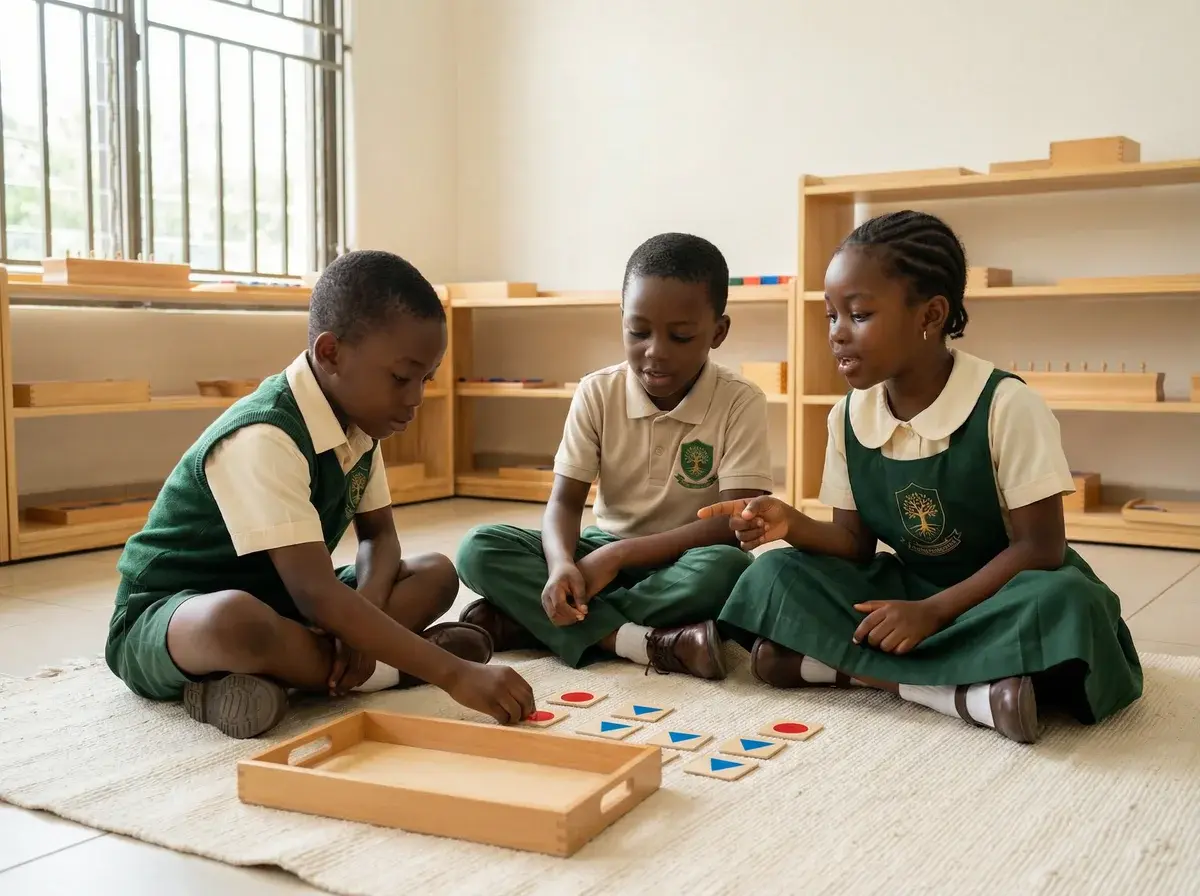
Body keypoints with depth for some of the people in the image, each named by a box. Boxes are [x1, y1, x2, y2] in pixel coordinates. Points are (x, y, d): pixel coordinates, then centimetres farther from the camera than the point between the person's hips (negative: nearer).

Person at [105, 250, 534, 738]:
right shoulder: (263, 439, -30)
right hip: (168, 617, -8)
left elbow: (379, 535, 4)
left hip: (276, 601, 8)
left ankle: (260, 677, -14)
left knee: (436, 573, -1)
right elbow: (318, 595, -36)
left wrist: (362, 620, -19)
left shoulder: (358, 419, -3)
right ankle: (390, 671, -16)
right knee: (237, 623, -42)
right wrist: (452, 673, -39)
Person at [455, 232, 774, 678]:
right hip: (603, 554, 3)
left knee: (724, 569, -38)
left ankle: (526, 619, -25)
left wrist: (619, 555, -25)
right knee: (480, 548, -19)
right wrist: (561, 563, -31)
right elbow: (565, 501, -8)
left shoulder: (740, 403, -12)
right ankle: (653, 644, -31)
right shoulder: (597, 393, -5)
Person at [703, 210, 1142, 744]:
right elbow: (855, 540, 2)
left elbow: (1039, 547, -18)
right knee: (779, 574, -18)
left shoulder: (1006, 406, -20)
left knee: (1066, 605, -37)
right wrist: (793, 525, -20)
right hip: (908, 586, 5)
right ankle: (969, 690, -28)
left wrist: (933, 612, -25)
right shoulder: (848, 417, -4)